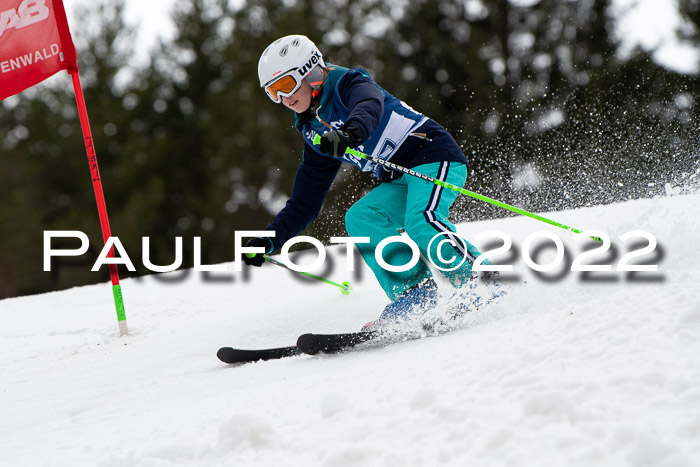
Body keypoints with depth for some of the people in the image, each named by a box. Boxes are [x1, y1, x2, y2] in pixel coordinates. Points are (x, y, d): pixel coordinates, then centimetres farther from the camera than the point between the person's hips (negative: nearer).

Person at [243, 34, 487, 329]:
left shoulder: (347, 84, -7)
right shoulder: (315, 134, 15)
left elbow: (370, 105, -34)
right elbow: (304, 204, 18)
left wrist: (350, 133, -56)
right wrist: (269, 241, 7)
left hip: (435, 156, -8)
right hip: (400, 181, 8)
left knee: (421, 223, -30)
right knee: (359, 217, -15)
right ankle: (414, 291, -19)